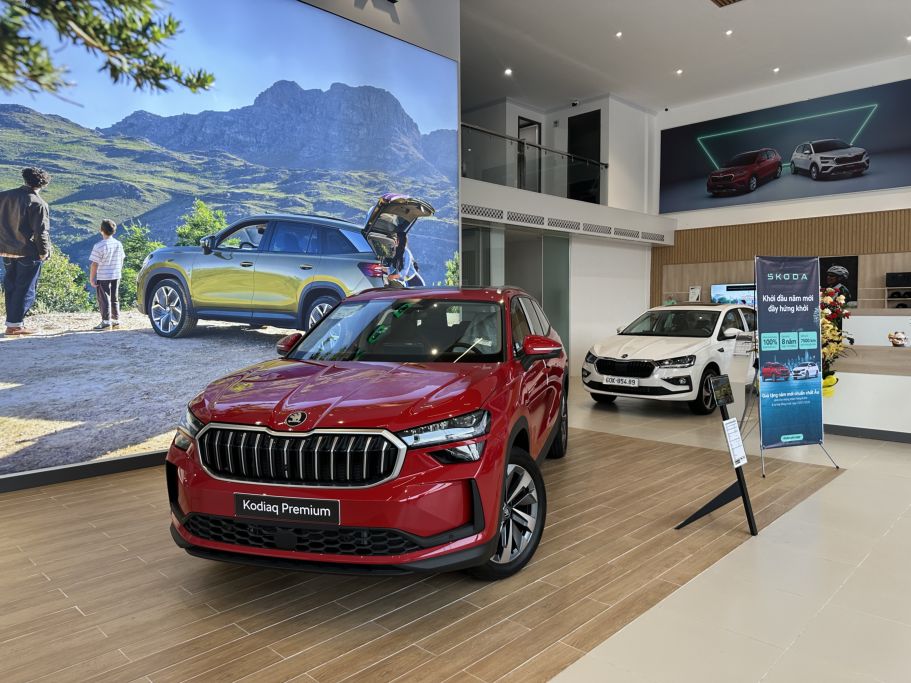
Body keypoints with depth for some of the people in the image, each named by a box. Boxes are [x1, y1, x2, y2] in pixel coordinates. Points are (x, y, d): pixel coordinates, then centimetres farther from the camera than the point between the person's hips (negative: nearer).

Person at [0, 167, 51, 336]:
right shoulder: (38, 203, -15)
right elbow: (41, 231, -16)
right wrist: (44, 252, -6)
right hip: (28, 252, -6)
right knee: (25, 289, 2)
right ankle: (15, 324, 2)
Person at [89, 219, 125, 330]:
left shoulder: (99, 246, -16)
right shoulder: (119, 244, 3)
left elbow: (94, 264, -15)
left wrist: (91, 279, -8)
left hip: (103, 277, -6)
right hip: (116, 276, 6)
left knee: (104, 300, 1)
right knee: (115, 299, 14)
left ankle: (106, 322, 1)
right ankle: (116, 320, 19)